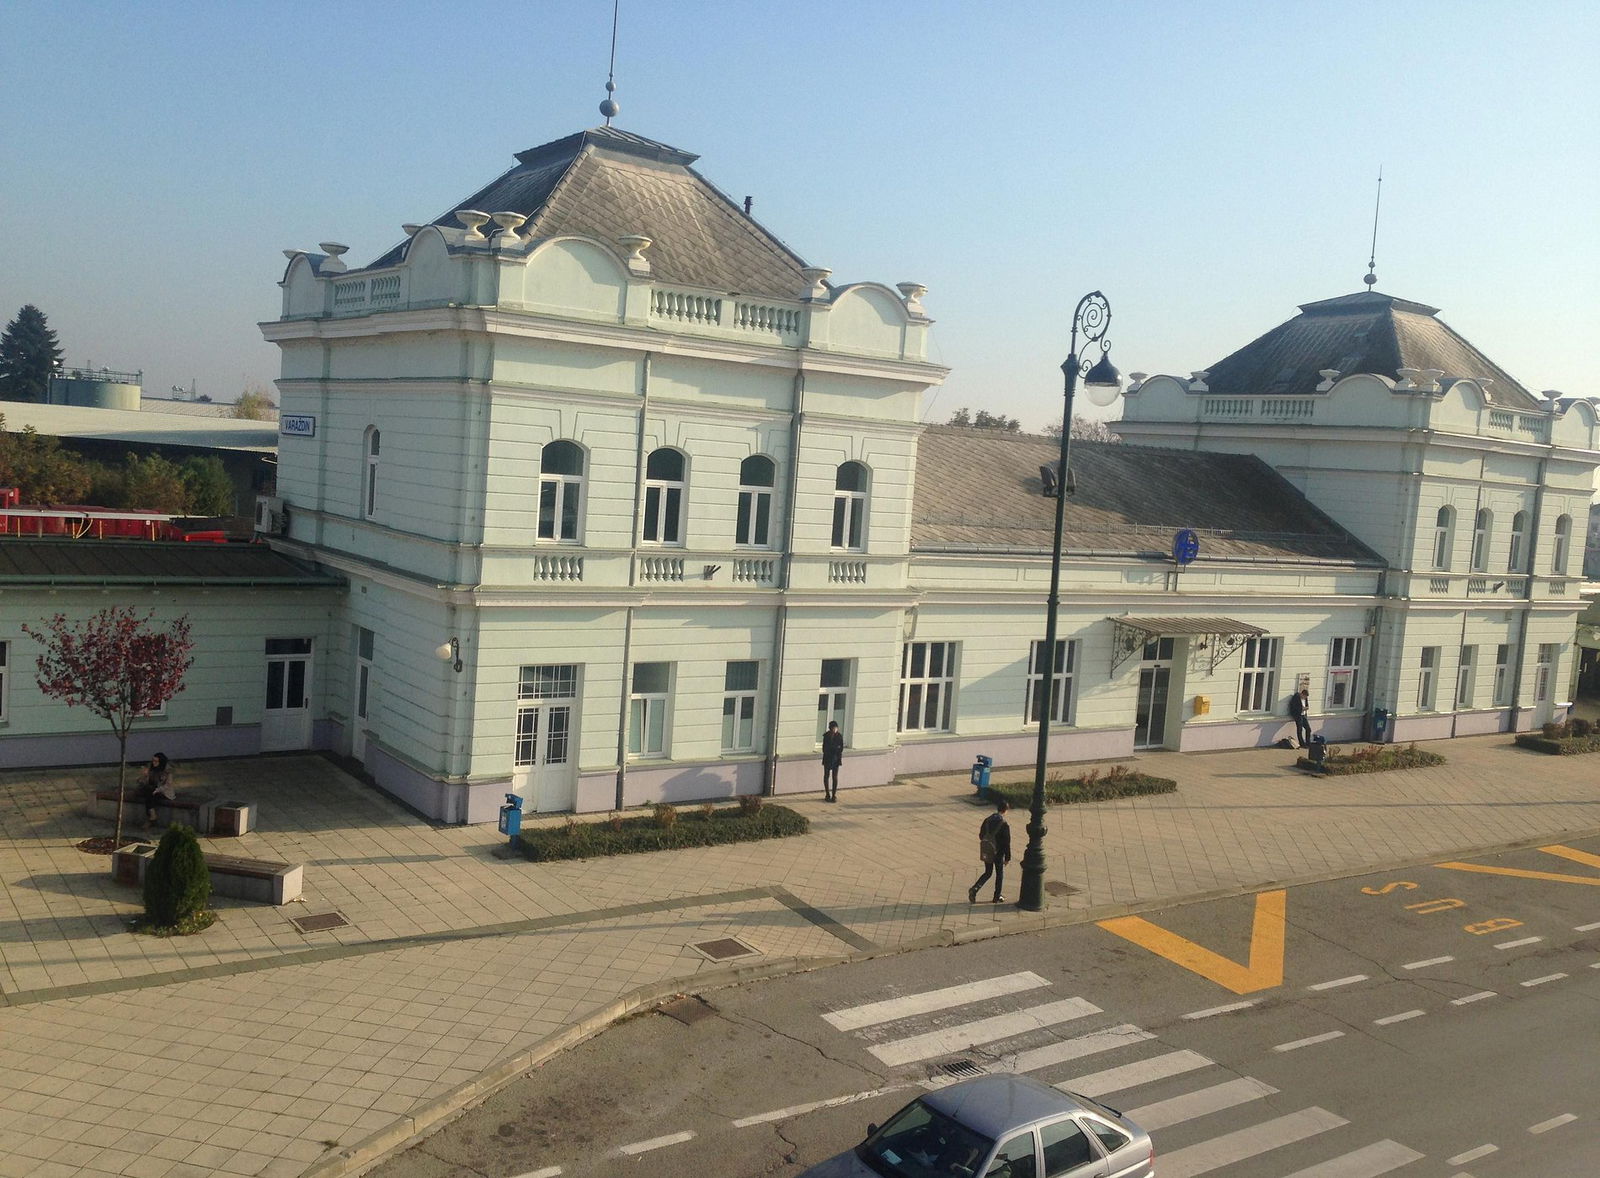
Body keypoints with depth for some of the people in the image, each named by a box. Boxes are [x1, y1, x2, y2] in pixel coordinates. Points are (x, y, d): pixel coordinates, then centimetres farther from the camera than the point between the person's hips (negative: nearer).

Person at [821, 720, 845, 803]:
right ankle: (827, 794, 17)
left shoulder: (839, 736, -4)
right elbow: (824, 747, 0)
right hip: (827, 757, 1)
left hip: (836, 758, -1)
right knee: (826, 775, 7)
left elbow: (841, 747, 0)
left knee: (835, 776, 1)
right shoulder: (826, 735, -4)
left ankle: (834, 795, 8)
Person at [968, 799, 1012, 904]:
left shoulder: (987, 820, -2)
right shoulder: (1004, 824, -18)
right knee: (999, 874, 15)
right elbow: (1007, 843, -14)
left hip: (986, 852, 5)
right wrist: (1007, 858, -5)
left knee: (988, 873, 18)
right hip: (998, 853, -4)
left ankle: (974, 889, -1)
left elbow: (981, 835, 7)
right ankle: (997, 897, 24)